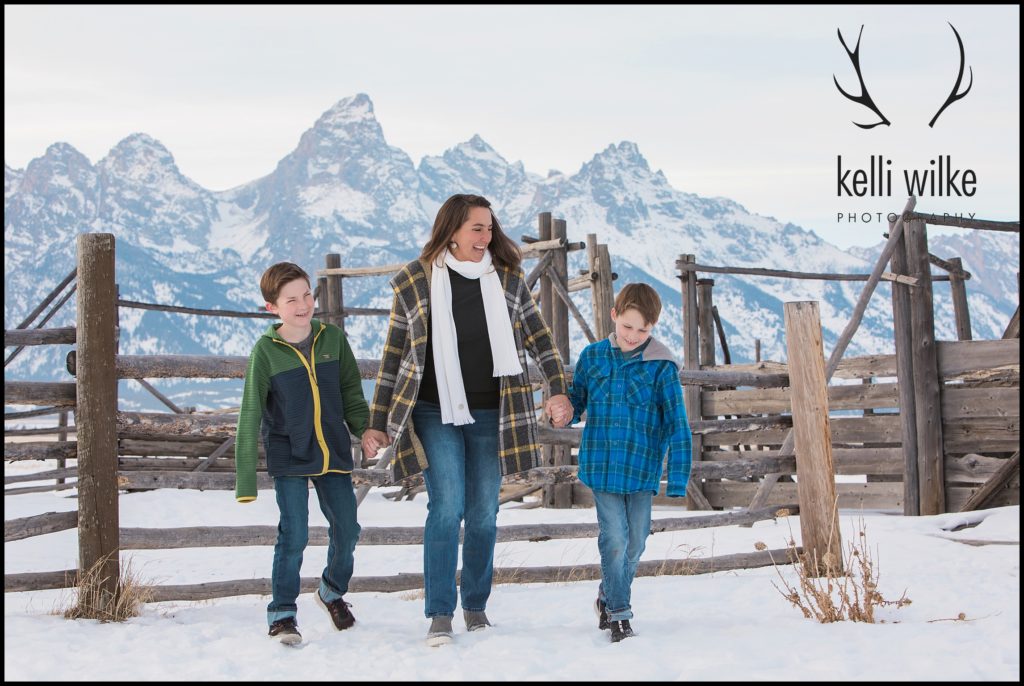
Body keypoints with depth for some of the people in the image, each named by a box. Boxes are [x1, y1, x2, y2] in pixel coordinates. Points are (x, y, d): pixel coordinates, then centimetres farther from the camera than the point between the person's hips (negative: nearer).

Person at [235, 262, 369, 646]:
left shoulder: (333, 338, 0)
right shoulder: (265, 351, -9)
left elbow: (351, 392, 13)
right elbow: (250, 416, -8)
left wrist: (365, 429, -2)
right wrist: (246, 479, -11)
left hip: (333, 455, 4)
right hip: (288, 459, -3)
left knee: (347, 530, 9)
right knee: (293, 537, -7)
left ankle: (333, 591, 36)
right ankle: (282, 614, 9)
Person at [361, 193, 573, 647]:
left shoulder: (508, 279, 2)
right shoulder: (415, 282, -4)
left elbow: (539, 337, 9)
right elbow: (394, 356, 1)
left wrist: (559, 389, -3)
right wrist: (378, 422, 1)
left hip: (490, 415, 3)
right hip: (436, 414, -2)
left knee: (483, 514, 7)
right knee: (446, 508, -12)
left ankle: (476, 606, 22)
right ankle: (440, 614, -3)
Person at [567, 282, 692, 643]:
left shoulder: (661, 366, -6)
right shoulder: (593, 356, 1)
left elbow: (677, 424, -6)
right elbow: (576, 401, 13)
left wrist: (678, 479, -10)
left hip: (642, 470, 0)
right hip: (601, 466, 0)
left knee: (634, 543, 9)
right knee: (614, 539, -6)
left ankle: (609, 596, 33)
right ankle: (618, 613, 7)